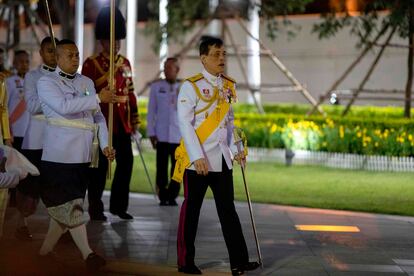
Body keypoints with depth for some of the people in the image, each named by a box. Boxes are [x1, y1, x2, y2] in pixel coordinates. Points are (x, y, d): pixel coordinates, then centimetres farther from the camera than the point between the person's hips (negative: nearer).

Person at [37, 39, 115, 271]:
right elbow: (64, 106, -19)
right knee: (70, 204, -9)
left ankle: (46, 251, 18)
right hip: (60, 154, -6)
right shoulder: (46, 82, -2)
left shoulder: (87, 82, 16)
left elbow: (98, 116, 15)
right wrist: (98, 98, -20)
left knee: (62, 204, 8)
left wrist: (105, 144, 2)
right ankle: (87, 253, -10)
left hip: (84, 154, 6)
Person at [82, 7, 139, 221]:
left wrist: (135, 118, 11)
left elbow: (130, 92, 15)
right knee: (101, 164, 0)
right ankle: (96, 209, 9)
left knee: (126, 160, 5)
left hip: (122, 121, 5)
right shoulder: (91, 63, -4)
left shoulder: (125, 63, 13)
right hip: (102, 120, -5)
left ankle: (118, 205, 17)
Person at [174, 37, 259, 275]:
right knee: (191, 210, 4)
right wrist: (198, 157, -19)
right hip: (197, 161, -6)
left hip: (222, 160, 6)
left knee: (228, 210, 6)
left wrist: (234, 150, 6)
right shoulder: (191, 86, -9)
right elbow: (185, 123, -13)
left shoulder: (229, 86, 10)